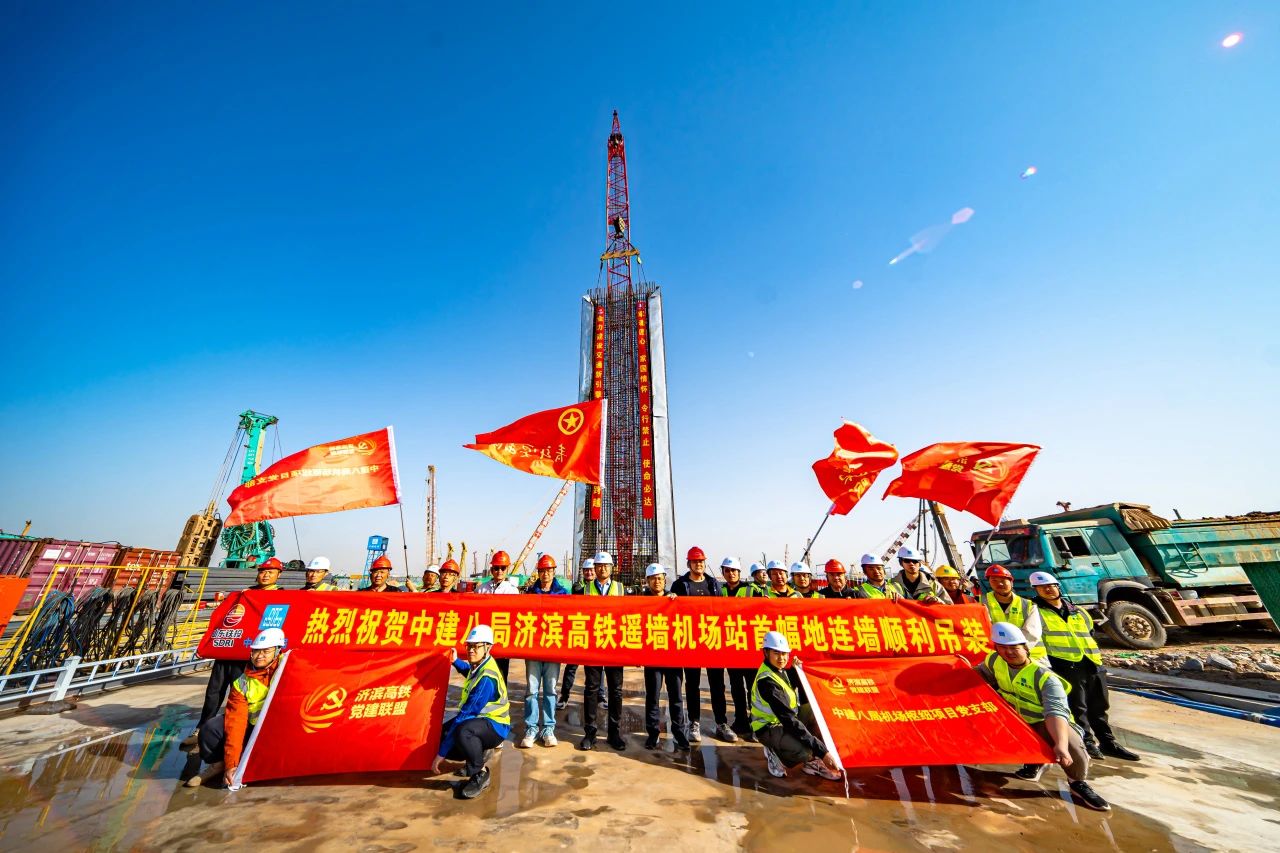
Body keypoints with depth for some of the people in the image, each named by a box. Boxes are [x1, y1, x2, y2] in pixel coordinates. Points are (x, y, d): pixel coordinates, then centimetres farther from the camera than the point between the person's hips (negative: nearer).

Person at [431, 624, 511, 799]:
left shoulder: (487, 678, -29)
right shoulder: (479, 664, -1)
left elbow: (466, 713, -28)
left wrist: (442, 753, -23)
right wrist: (455, 661, 13)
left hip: (495, 726, -9)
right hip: (479, 719, 9)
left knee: (462, 731, -38)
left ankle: (480, 774, -11)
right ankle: (478, 755, 20)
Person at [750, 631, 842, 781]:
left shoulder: (778, 669, -1)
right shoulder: (767, 681, -31)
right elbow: (789, 721, -33)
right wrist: (821, 751, -32)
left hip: (784, 719, 9)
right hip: (769, 728, -9)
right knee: (806, 750, -32)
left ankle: (812, 761, 4)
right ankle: (775, 754, -2)